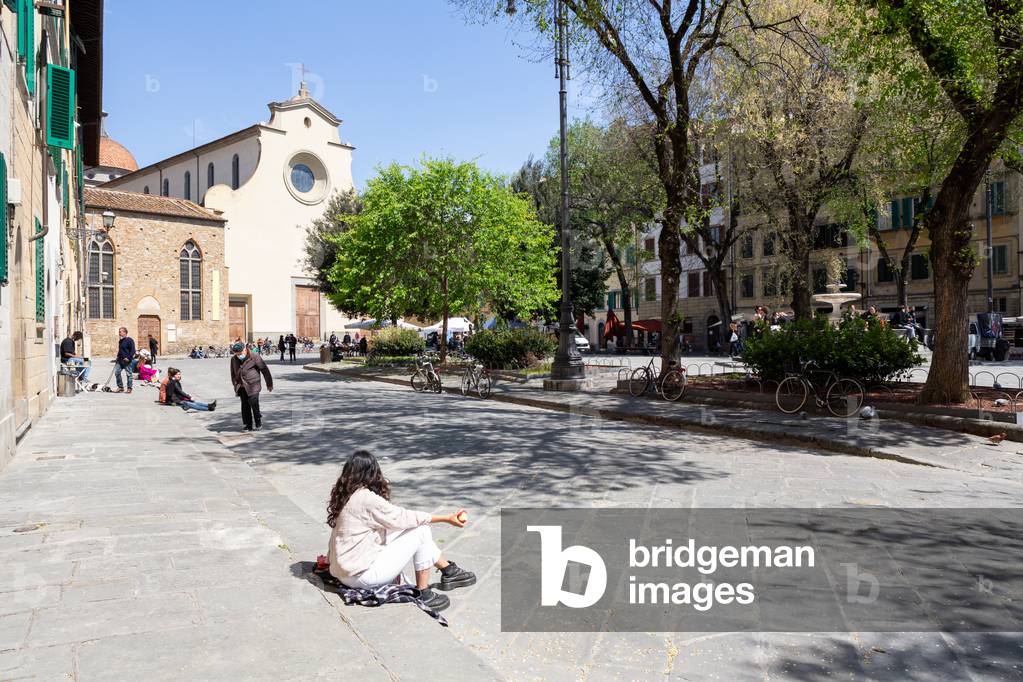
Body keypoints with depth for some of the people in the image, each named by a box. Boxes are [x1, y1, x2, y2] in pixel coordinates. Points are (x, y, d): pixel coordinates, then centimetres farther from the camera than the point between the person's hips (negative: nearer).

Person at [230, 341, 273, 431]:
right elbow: (233, 373, 24)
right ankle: (248, 424, 12)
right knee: (245, 405, 3)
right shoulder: (233, 360, 7)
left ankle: (258, 424, 2)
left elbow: (264, 370, -2)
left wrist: (269, 384, 1)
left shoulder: (254, 357, -8)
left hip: (253, 386, -5)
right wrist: (235, 385, 24)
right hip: (242, 387, 5)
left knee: (253, 403, -13)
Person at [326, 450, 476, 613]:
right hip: (361, 576, -9)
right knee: (421, 532, -7)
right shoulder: (366, 499, -22)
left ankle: (449, 570, 22)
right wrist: (447, 518, -7)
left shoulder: (345, 496, 4)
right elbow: (405, 517, -16)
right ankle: (423, 594, 3)